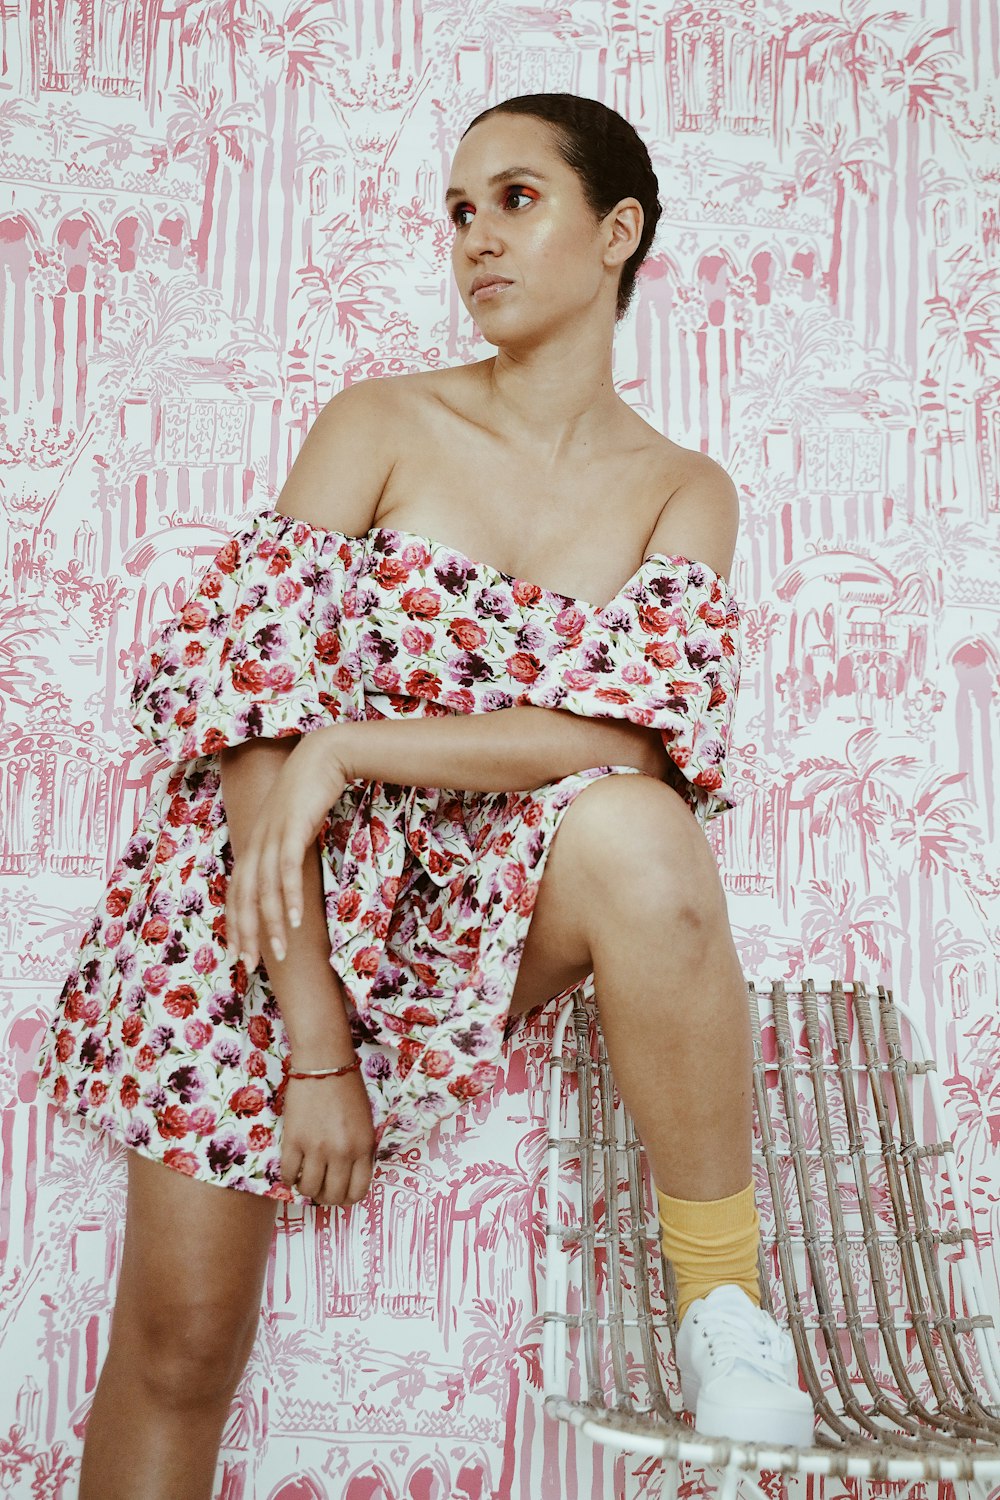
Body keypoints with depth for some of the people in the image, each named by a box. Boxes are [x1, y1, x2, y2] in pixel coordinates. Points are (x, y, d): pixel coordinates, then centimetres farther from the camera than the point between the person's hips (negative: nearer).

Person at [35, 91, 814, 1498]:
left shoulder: (682, 493, 2)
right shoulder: (379, 423, -3)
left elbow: (642, 740, -14)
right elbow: (257, 708, -12)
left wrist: (348, 748, -22)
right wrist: (317, 1040, -17)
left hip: (489, 901, 0)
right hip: (270, 886, 0)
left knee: (635, 835, -33)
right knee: (179, 1344, -7)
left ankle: (727, 1307, -15)